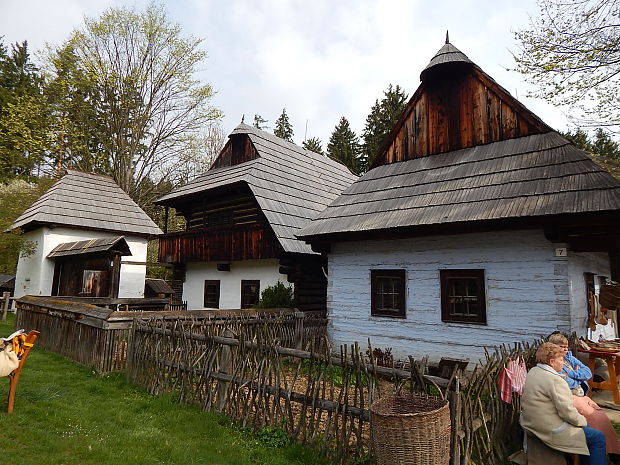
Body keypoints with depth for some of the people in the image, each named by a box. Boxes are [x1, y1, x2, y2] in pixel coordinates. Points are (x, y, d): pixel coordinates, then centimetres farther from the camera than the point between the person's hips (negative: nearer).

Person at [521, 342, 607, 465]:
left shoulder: (532, 372, 4)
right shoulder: (555, 380, -23)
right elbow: (567, 412, -21)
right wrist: (582, 420, -2)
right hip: (551, 431, -9)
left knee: (584, 424, 24)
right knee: (598, 438, 2)